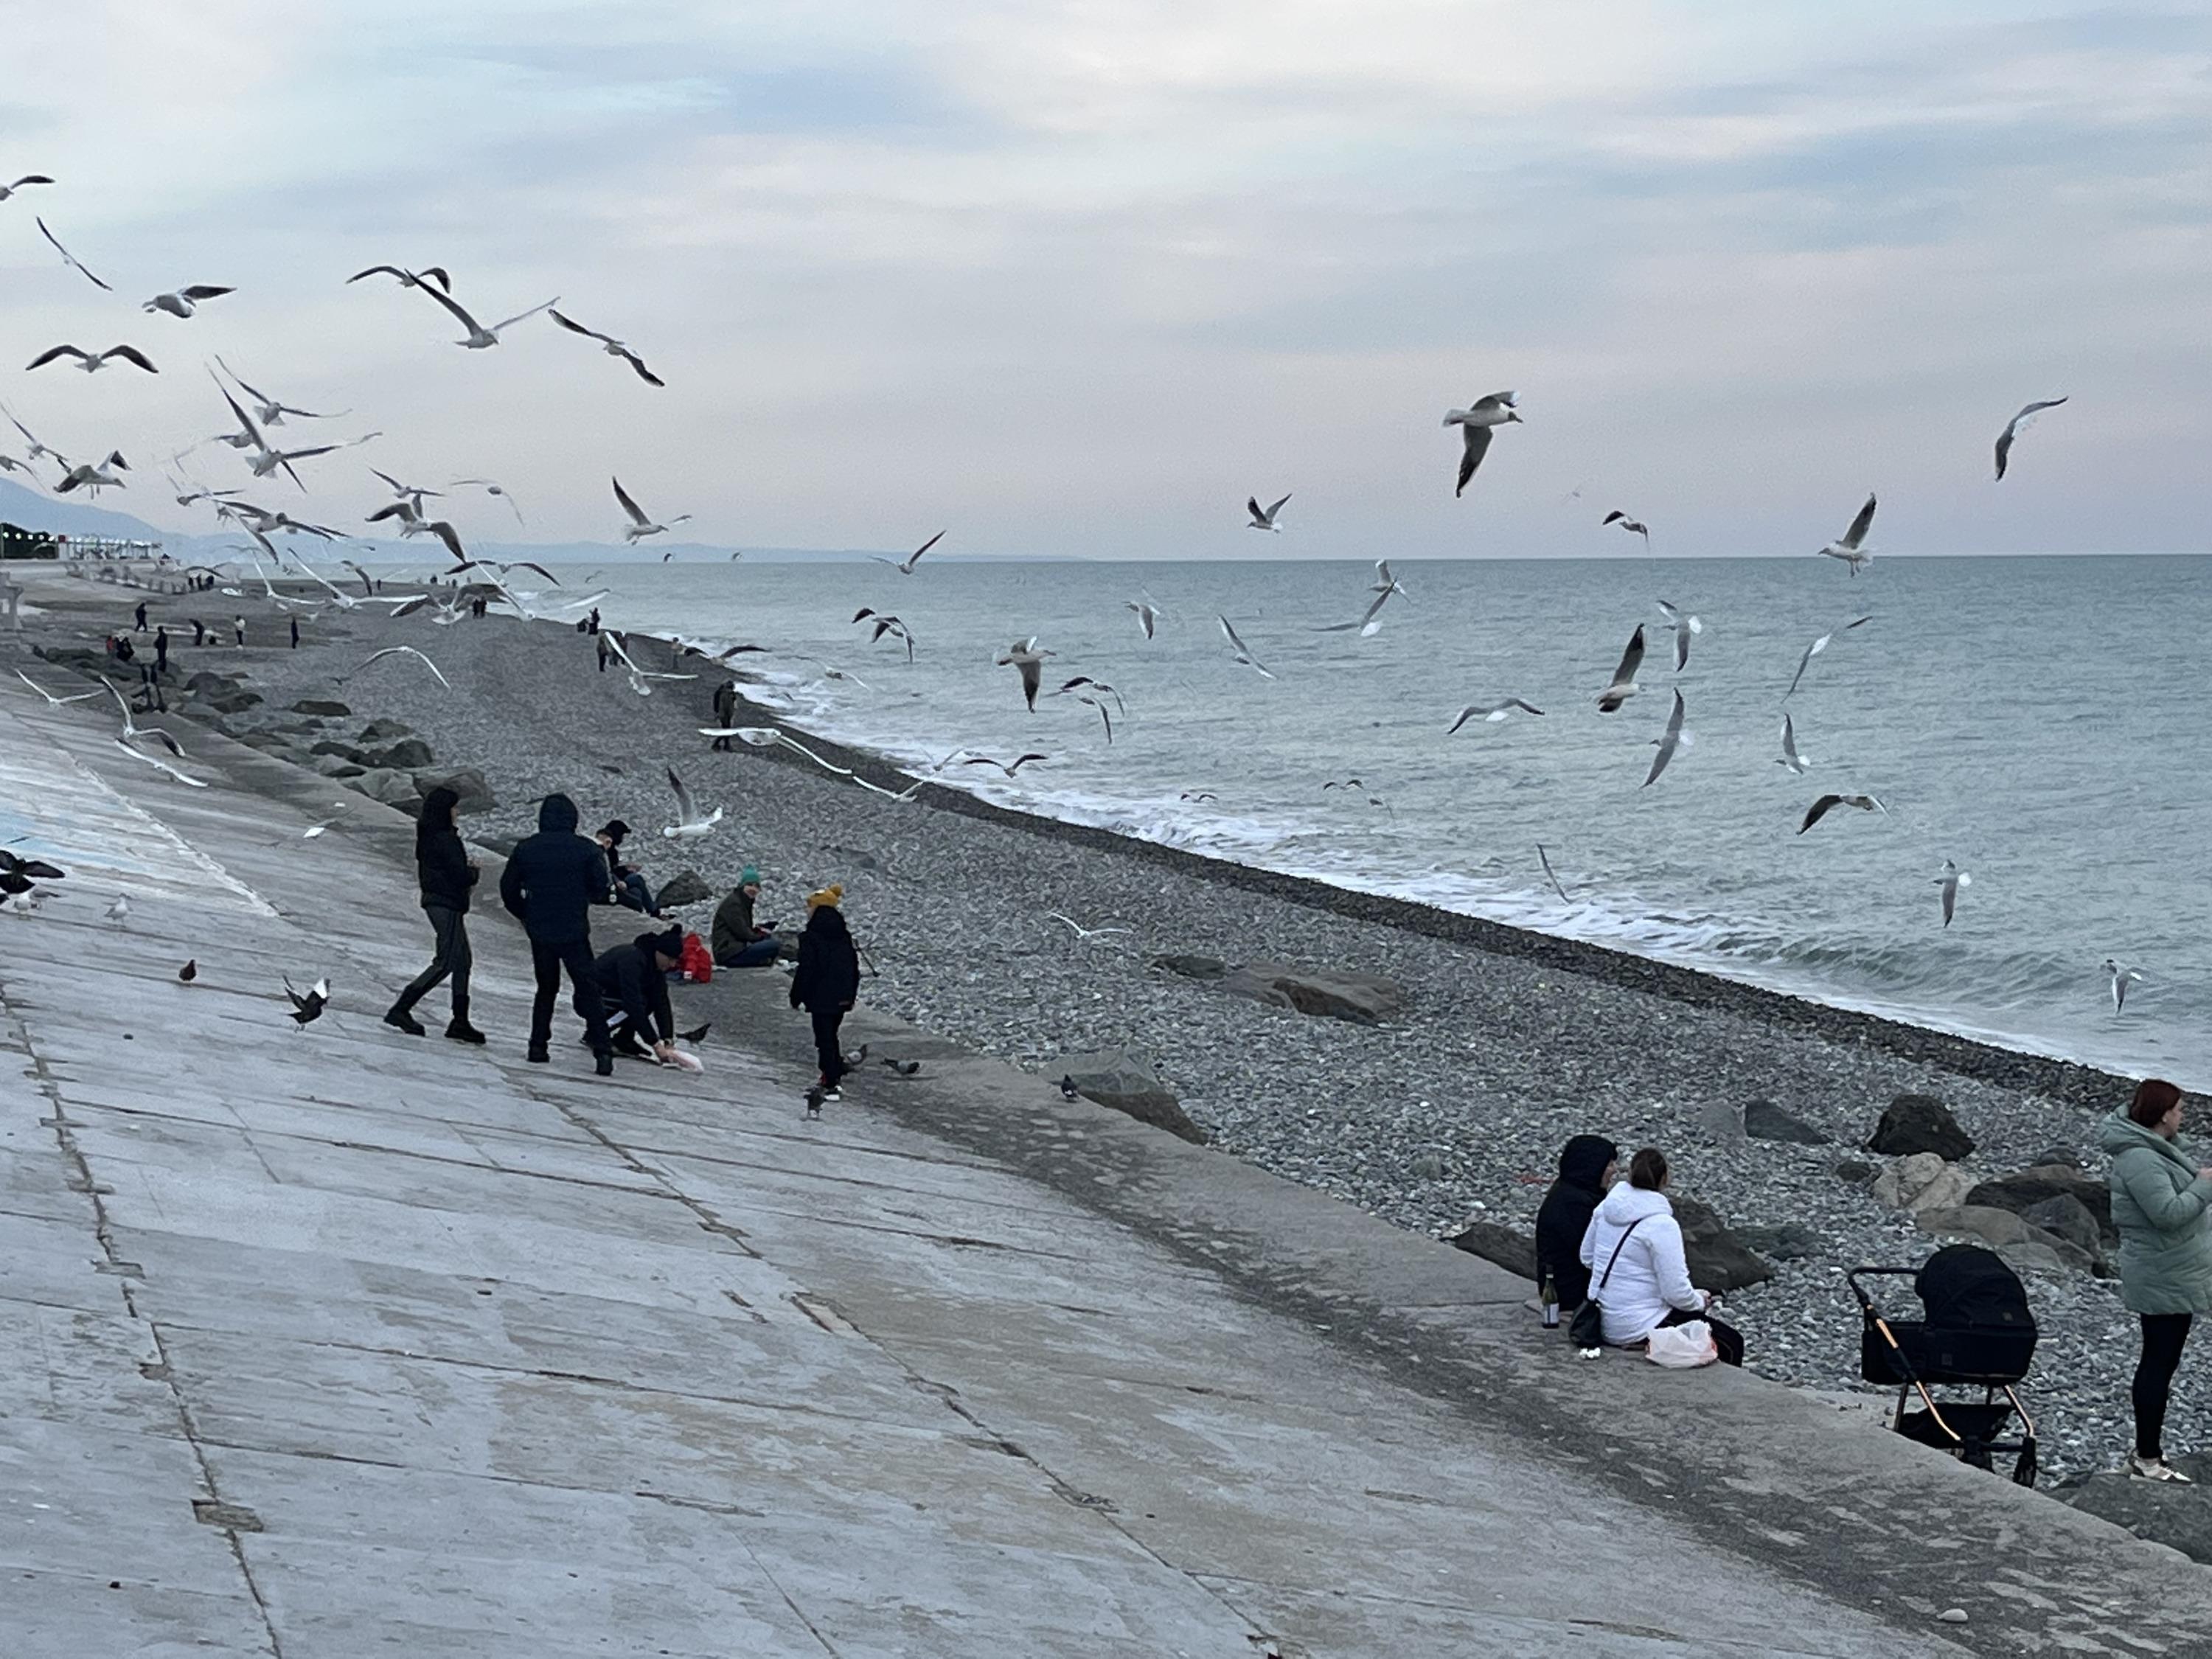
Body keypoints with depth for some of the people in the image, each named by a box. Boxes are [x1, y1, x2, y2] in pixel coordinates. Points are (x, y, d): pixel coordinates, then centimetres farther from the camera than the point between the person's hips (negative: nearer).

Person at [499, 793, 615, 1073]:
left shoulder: (526, 849, 0)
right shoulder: (587, 850, -8)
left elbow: (508, 889, 5)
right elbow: (600, 890, -7)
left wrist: (526, 915, 19)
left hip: (539, 932, 3)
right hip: (574, 933, -3)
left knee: (546, 988, 20)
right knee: (588, 990, 2)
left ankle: (538, 1045, 14)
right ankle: (602, 1052, -6)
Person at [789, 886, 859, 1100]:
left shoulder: (811, 938, -14)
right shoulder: (844, 936, 8)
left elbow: (805, 971, -14)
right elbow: (854, 967, 14)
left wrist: (796, 997, -4)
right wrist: (851, 995, 22)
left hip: (821, 999, -7)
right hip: (843, 998, 7)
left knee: (825, 1040, -2)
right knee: (831, 1036, 21)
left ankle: (831, 1087, -4)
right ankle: (834, 1076, 27)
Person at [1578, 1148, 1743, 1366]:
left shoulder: (1606, 1209, 0)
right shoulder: (1662, 1225, -22)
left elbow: (1586, 1257, 14)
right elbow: (1676, 1292, -21)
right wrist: (1700, 1301, -1)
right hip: (1639, 1329, -8)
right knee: (1731, 1344, 4)